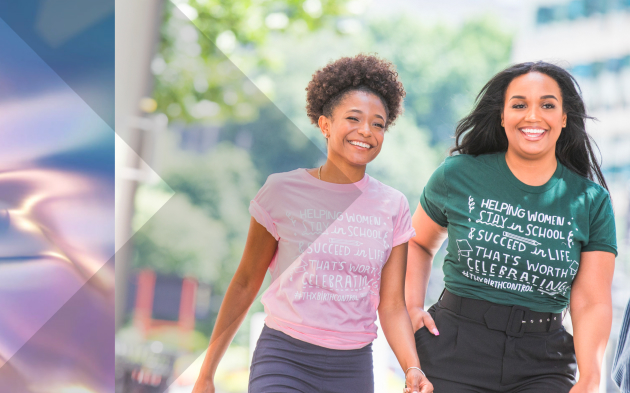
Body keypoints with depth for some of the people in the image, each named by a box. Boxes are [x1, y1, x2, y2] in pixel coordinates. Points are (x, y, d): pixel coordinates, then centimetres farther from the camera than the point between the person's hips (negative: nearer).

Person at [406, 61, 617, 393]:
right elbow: (418, 243, 16)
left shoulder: (592, 201, 2)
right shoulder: (457, 176, 1)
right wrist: (412, 306, 2)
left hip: (542, 366, 1)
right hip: (453, 353, 0)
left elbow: (592, 303, -2)